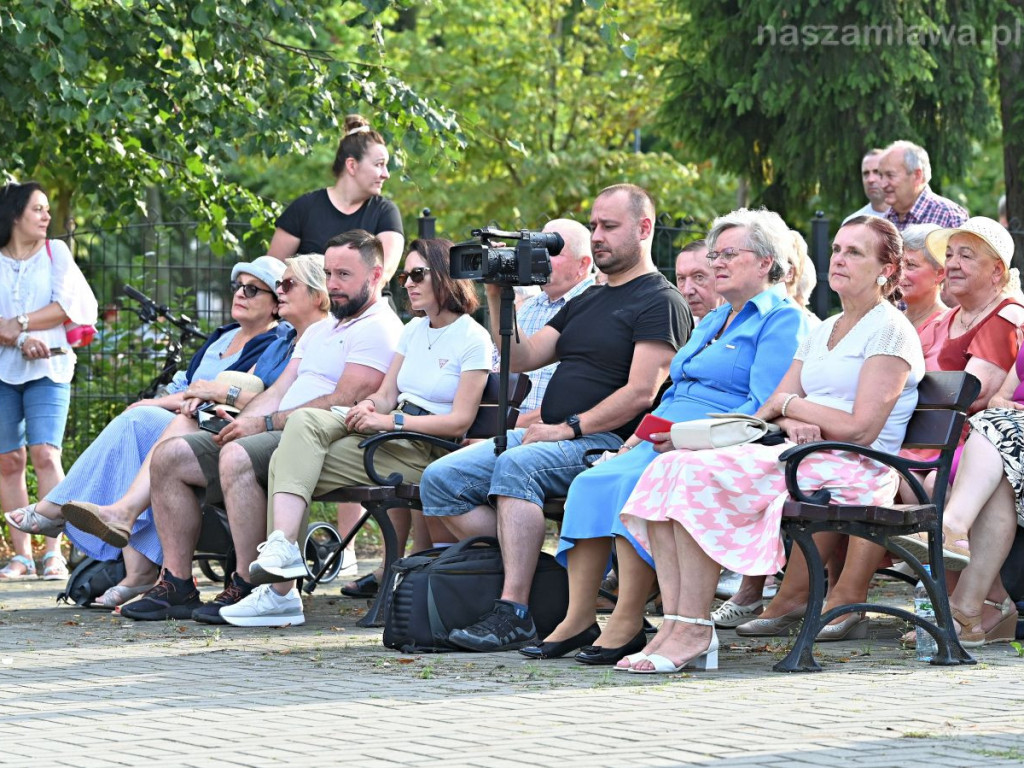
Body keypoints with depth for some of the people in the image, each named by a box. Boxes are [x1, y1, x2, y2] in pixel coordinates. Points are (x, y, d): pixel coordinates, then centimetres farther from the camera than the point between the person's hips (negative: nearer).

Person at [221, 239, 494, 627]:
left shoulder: (473, 339, -4)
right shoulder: (414, 330, 22)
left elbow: (460, 421, -11)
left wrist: (392, 420, -18)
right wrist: (369, 406, -7)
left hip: (428, 452, -7)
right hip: (391, 436, 7)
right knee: (304, 421, -23)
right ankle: (282, 546, -33)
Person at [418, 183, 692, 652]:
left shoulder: (661, 302, -2)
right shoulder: (586, 303, 25)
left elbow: (641, 393, -14)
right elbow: (519, 359, 20)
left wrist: (569, 428, -18)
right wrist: (497, 298, 6)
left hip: (606, 443, -9)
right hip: (546, 435, 9)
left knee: (516, 466, -36)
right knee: (440, 480, -9)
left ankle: (515, 615, -38)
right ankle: (507, 574, -17)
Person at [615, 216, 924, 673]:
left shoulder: (890, 331, -3)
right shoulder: (822, 333, 23)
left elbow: (861, 430, -13)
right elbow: (770, 411, 15)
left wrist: (791, 404, -1)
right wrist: (795, 424, -9)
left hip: (850, 472, -8)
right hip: (802, 459, 8)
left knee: (700, 476, -26)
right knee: (667, 468, -14)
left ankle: (694, 631, -25)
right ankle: (674, 623, -24)